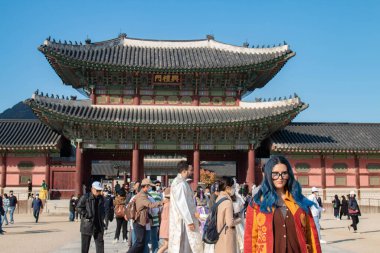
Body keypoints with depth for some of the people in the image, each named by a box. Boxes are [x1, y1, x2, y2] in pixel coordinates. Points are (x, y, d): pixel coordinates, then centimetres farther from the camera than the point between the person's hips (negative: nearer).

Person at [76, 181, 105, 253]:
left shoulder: (101, 198, 9)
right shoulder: (85, 197, -8)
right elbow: (79, 207, -8)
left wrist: (102, 218, 11)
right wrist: (86, 215, -14)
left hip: (99, 225, 4)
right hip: (87, 224, -4)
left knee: (100, 243, 2)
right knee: (85, 244, 7)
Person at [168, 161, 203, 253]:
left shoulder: (178, 182, 15)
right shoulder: (180, 184, -17)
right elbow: (182, 204, -23)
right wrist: (189, 221, -22)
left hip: (182, 219, 10)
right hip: (183, 220, -10)